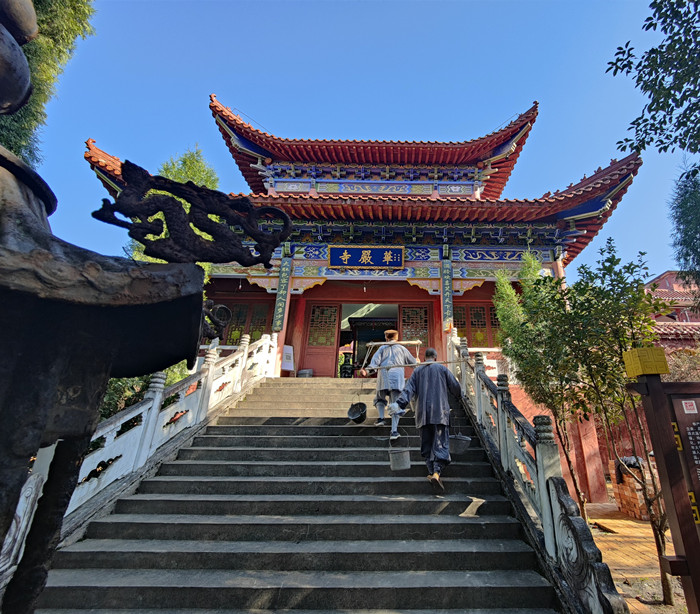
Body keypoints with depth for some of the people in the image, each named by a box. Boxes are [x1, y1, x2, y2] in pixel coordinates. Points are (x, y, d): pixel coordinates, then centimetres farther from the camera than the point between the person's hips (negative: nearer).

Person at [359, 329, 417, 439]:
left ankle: (381, 418, 0)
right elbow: (412, 362, 23)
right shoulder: (402, 349, 17)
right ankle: (394, 431, -6)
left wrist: (367, 370, -16)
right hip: (397, 378, 0)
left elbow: (375, 361, -4)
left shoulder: (382, 348, 14)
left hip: (383, 378, 0)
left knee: (380, 399, 22)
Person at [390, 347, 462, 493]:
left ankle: (431, 472, 11)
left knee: (427, 444, 12)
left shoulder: (417, 371, 10)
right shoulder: (442, 368, 6)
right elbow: (455, 387, 10)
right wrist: (459, 395, 32)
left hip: (423, 413, 2)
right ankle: (436, 472, -20)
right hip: (440, 412, -2)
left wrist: (400, 404, -11)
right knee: (440, 443, -4)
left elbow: (409, 389, -3)